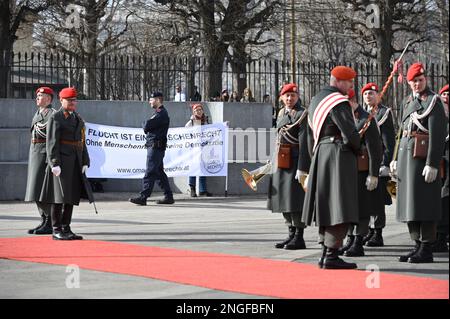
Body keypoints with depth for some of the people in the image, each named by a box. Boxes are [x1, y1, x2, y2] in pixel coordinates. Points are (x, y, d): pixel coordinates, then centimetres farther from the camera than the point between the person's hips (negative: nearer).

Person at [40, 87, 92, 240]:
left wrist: (85, 162, 9)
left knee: (72, 196, 8)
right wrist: (55, 163, -19)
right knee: (60, 196, -5)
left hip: (75, 163, 7)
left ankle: (66, 229, 14)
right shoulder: (55, 118, -5)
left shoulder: (78, 118, 17)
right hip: (62, 161, -7)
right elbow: (52, 142, -12)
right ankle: (56, 230, -1)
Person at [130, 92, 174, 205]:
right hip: (154, 145, 11)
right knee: (159, 172, 12)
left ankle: (143, 197, -14)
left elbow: (146, 126, -17)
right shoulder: (158, 113, 21)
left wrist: (144, 124, 3)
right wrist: (146, 126, 1)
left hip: (156, 146, -11)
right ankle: (168, 196, 16)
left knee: (150, 172, -11)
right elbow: (146, 128, 21)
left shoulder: (161, 114, -13)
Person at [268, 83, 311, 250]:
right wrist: (275, 163, 20)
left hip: (295, 161, -8)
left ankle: (299, 238, -3)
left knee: (295, 199, -8)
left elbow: (304, 143, -15)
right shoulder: (282, 114, 15)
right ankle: (291, 235, 20)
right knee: (284, 199, 11)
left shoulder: (301, 114, -9)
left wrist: (302, 168, -21)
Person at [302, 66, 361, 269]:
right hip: (339, 155, -10)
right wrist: (357, 149, -1)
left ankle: (326, 253, 16)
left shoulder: (316, 100, 17)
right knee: (340, 207, -8)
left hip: (320, 154, 10)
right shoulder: (339, 102, -13)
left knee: (326, 205, 14)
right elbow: (350, 132, -18)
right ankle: (331, 255, -12)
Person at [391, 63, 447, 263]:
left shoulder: (433, 101, -7)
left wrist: (432, 164, -19)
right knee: (409, 203, 10)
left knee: (424, 202, -7)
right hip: (406, 155, 8)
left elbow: (438, 135, -14)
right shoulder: (408, 101, 17)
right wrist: (396, 159, 17)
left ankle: (426, 250, -3)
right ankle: (418, 246, 17)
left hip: (422, 157, -8)